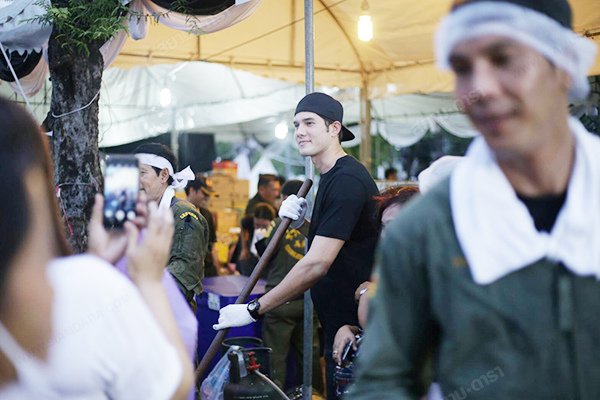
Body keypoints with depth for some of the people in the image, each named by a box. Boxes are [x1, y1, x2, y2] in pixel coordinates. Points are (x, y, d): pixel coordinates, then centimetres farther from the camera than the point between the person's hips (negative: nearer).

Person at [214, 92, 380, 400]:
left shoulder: (347, 180, -19)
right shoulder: (331, 178, 13)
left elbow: (317, 265, -25)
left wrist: (254, 309, -21)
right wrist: (301, 224, -2)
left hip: (354, 325, -10)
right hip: (337, 322, 10)